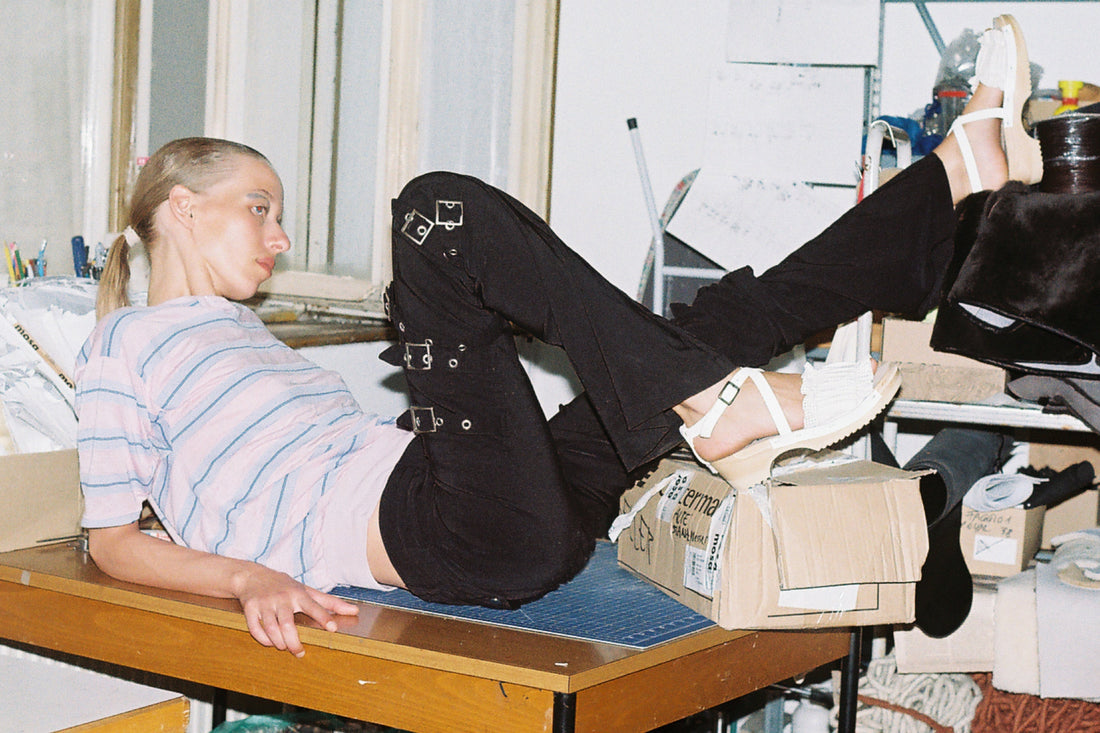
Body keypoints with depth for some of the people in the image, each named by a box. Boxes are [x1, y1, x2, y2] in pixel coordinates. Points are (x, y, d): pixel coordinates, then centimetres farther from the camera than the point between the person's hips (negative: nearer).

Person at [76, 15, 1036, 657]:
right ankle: (714, 404, -25)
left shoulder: (247, 333, 35)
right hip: (443, 535, -8)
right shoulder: (122, 351, 11)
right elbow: (113, 541, 1)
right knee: (442, 208, -20)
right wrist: (247, 575, -18)